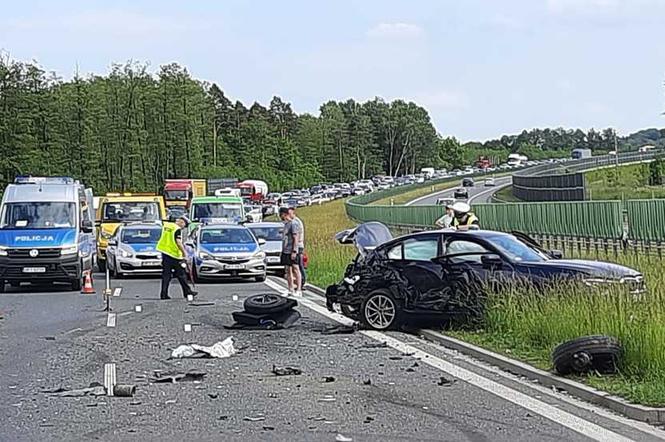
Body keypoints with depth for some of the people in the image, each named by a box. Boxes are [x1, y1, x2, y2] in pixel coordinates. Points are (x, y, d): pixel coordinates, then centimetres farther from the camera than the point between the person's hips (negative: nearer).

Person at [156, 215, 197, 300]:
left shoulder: (166, 226, 11)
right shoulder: (177, 229, -13)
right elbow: (178, 242, -21)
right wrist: (184, 252, -11)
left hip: (165, 252, 7)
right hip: (174, 255, -7)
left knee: (166, 274, 8)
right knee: (181, 274, 4)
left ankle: (164, 294, 5)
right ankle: (187, 291, 12)